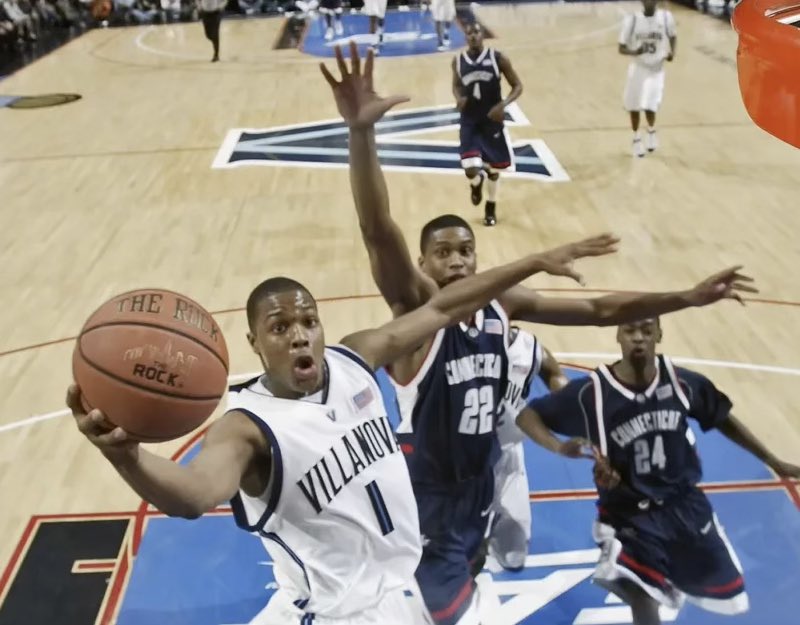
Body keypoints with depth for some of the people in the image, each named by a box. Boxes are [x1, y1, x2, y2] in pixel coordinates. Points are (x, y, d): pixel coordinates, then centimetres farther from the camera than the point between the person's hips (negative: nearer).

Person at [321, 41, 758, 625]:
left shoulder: (503, 302, -6)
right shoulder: (416, 307, -22)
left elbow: (600, 309, 1)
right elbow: (378, 231, -40)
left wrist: (689, 297, -4)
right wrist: (362, 131, -55)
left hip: (483, 474, 6)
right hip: (428, 487, -6)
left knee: (469, 567, 30)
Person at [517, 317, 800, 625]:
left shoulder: (682, 382, -10)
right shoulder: (591, 392, -21)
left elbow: (724, 420, 8)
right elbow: (527, 415, -15)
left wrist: (773, 462, 13)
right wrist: (560, 448, -33)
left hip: (685, 505, 4)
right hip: (628, 515, -4)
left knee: (723, 593, 18)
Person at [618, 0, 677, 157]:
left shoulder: (666, 17, -9)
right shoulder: (631, 19, -13)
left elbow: (673, 36, 11)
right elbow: (621, 48, -11)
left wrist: (671, 52, -8)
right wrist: (634, 52, -31)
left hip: (656, 70, -1)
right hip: (637, 68, 1)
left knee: (649, 106, -13)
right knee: (633, 107, 10)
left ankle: (651, 131, 20)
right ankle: (636, 138, 35)